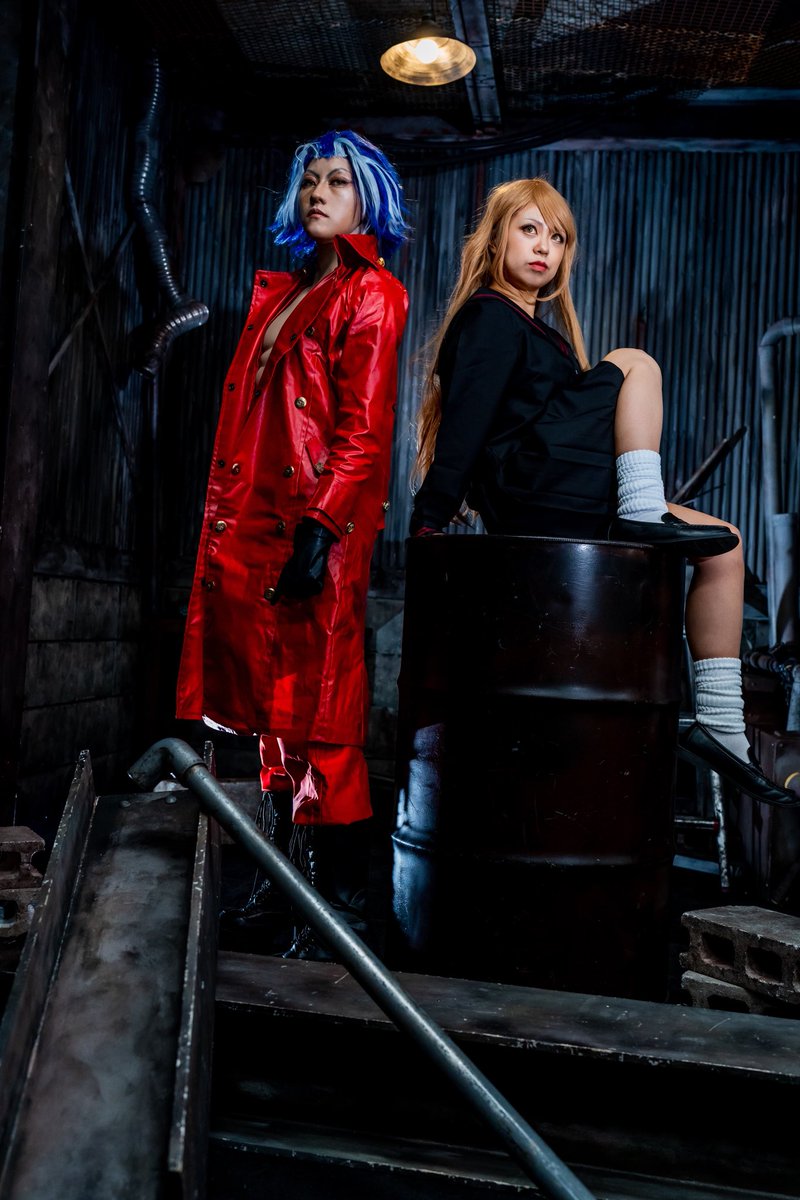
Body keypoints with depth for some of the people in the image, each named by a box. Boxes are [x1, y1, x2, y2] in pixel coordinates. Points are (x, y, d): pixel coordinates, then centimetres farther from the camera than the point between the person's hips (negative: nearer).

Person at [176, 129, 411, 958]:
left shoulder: (371, 294, 1)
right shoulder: (278, 291, 23)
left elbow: (364, 429, -10)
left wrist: (322, 525, -20)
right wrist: (225, 514, 15)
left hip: (320, 525, -7)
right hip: (252, 520, 7)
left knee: (318, 708, -6)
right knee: (272, 702, 9)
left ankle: (341, 899, 5)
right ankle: (282, 881, 20)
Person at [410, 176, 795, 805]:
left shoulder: (533, 328, 27)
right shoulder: (489, 316, -3)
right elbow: (464, 419, -13)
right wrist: (429, 517, -19)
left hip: (565, 501, 9)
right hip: (528, 493, -9)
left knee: (723, 545, 4)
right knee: (634, 364, -7)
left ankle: (720, 722, -1)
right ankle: (643, 512, -19)